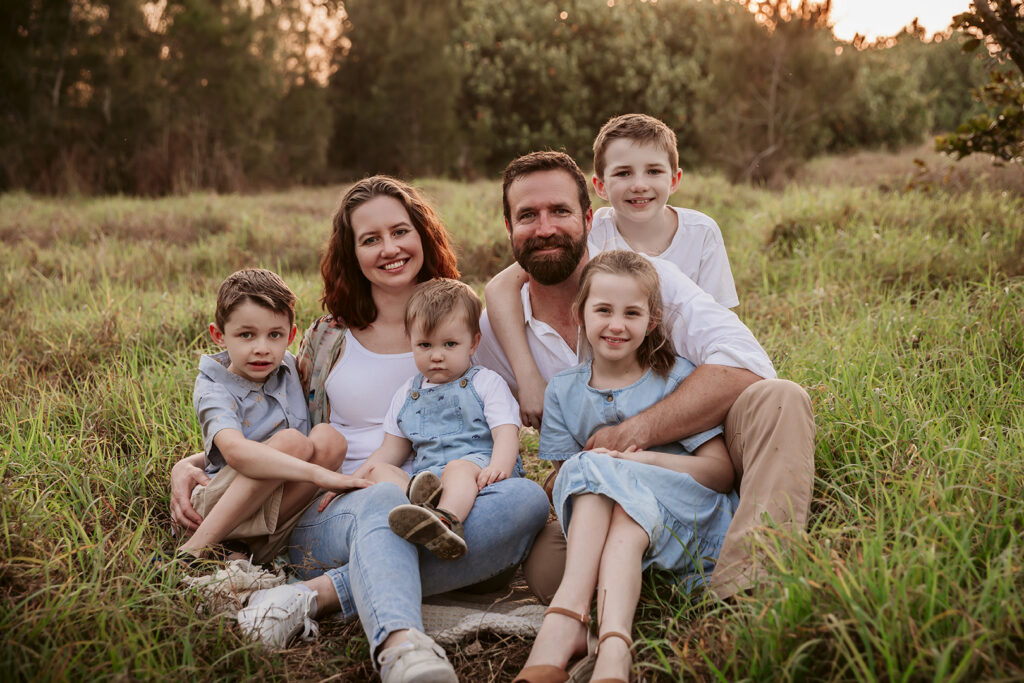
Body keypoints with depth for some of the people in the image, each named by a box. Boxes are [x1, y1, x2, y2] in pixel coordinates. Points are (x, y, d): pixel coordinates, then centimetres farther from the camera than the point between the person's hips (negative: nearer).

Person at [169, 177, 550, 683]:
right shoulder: (327, 340, 18)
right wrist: (189, 465, 6)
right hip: (333, 512, -1)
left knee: (527, 499, -32)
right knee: (384, 503, -37)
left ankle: (322, 593, -39)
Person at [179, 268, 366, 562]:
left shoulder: (286, 367, 7)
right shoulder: (213, 389, -13)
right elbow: (235, 450, -33)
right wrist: (318, 474, -42)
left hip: (279, 506, 5)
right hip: (217, 505, -5)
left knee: (329, 438, -18)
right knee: (292, 440, -29)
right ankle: (196, 549, -25)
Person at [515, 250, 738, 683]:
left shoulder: (677, 378, 2)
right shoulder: (563, 392, 10)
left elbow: (722, 472, -4)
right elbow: (563, 477, 4)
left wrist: (645, 459, -17)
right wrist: (595, 466, -19)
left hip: (686, 518, -2)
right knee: (586, 469, -30)